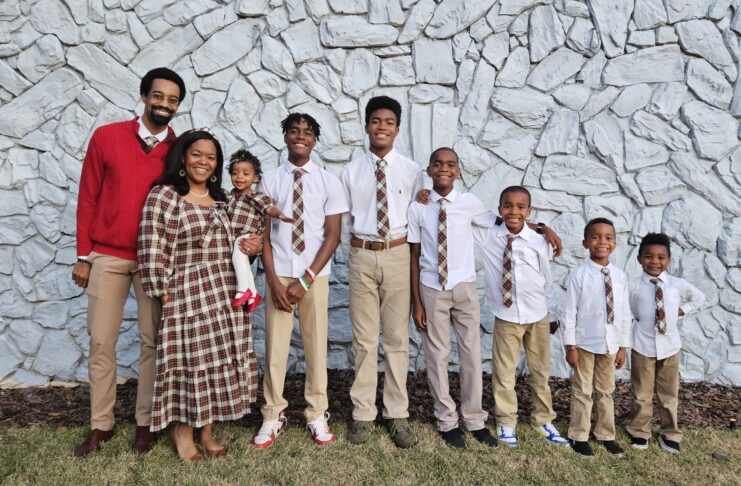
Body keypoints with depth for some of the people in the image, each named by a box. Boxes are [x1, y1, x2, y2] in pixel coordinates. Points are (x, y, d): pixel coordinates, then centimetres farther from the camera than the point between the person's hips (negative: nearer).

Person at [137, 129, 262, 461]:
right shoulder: (163, 196, -6)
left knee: (216, 360, 10)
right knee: (188, 360, 1)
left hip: (224, 297, 6)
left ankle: (206, 429, 24)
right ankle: (181, 429, 21)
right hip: (186, 296, -6)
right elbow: (153, 251, -11)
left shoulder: (221, 200, 14)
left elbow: (240, 235, 28)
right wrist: (165, 295, -13)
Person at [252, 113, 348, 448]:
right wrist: (274, 280, -8)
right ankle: (273, 416, 20)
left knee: (316, 345, 7)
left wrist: (306, 280, -9)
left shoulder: (328, 181, 1)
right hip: (278, 274, 0)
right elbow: (263, 234, 2)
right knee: (275, 345, 5)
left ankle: (317, 415, 22)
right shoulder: (270, 179, 2)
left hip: (315, 276, 0)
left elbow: (332, 236, -2)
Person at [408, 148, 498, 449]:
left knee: (471, 353, 8)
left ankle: (475, 420, 26)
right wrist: (416, 302, -3)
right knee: (437, 355, 8)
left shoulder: (470, 203, -5)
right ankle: (447, 421, 26)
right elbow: (414, 257, -3)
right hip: (432, 289, 0)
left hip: (464, 287, 1)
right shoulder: (417, 209, -6)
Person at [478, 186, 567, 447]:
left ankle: (543, 421, 33)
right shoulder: (487, 237, -7)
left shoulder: (539, 241, -5)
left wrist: (553, 314, 9)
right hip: (506, 316, -1)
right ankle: (506, 423, 23)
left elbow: (546, 279, 3)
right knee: (504, 372, 6)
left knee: (541, 370, 15)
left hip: (538, 316, 2)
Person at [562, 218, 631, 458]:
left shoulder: (619, 276, 0)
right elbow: (570, 311, -11)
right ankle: (579, 436, 21)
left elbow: (625, 313, 6)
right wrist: (571, 345, -12)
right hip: (585, 343, -4)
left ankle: (606, 435, 32)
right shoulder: (579, 274, -13)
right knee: (582, 391, 8)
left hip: (610, 344, 4)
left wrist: (623, 346, 7)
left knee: (606, 391, 17)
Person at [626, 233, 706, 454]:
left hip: (670, 346, 2)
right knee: (642, 393, 9)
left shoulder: (678, 284, -2)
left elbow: (699, 298, 14)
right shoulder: (634, 285, -10)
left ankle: (670, 434, 30)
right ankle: (640, 431, 25)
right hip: (642, 346, -2)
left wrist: (681, 311, 3)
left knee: (669, 394, 14)